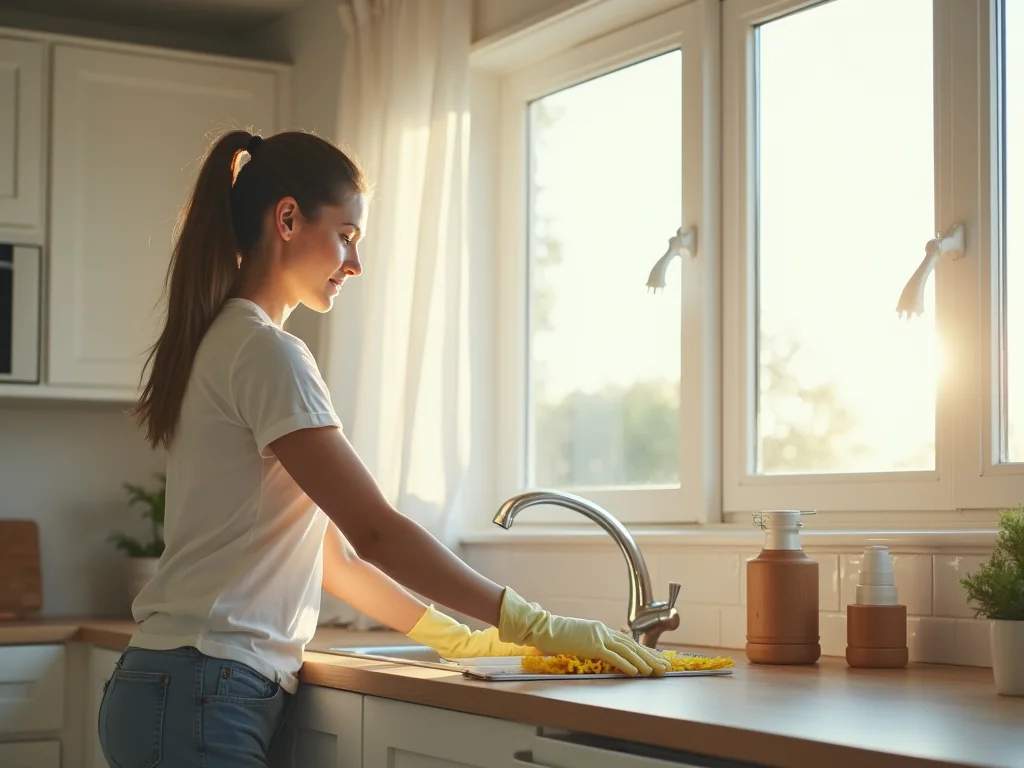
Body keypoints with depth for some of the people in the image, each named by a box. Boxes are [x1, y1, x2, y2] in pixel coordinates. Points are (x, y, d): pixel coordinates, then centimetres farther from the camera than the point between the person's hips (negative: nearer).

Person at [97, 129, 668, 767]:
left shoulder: (223, 343, 16)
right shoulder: (266, 352, -13)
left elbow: (322, 545, 16)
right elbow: (374, 530, -18)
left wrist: (454, 635, 12)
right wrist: (536, 626, -14)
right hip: (205, 696, -9)